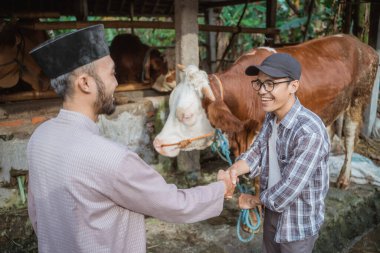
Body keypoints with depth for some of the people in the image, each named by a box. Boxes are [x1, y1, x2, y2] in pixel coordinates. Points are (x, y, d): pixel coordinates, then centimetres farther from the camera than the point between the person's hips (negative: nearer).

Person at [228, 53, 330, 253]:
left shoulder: (310, 133, -33)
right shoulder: (271, 116, -5)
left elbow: (289, 188, -30)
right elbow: (257, 151, -4)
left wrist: (253, 201, -14)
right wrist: (233, 170, -25)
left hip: (299, 223, -7)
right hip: (272, 210, 7)